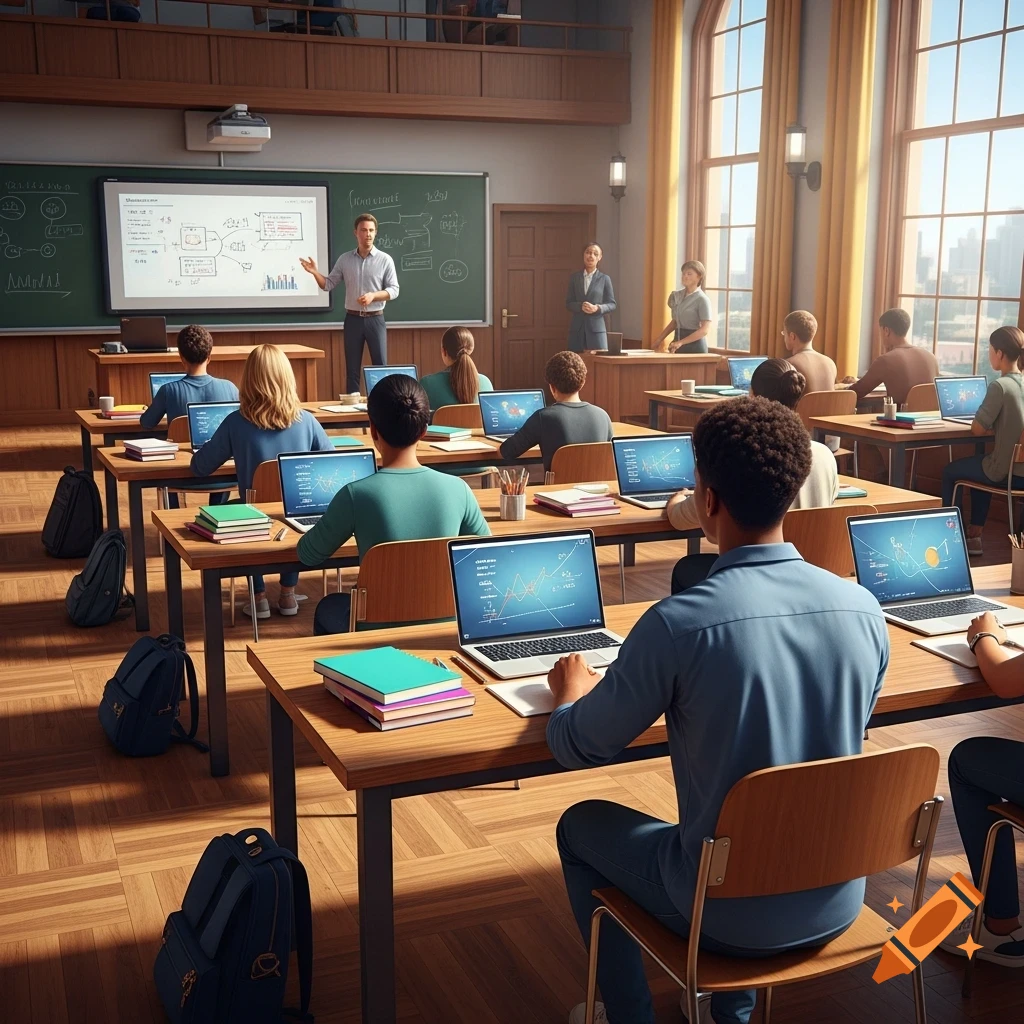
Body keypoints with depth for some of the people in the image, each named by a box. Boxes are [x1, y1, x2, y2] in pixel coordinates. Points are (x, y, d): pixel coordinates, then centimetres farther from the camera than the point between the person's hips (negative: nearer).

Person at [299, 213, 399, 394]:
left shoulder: (385, 259, -2)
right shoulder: (344, 259, 5)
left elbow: (394, 290, -4)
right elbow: (328, 285, 8)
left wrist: (373, 295, -19)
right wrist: (315, 272, -10)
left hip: (375, 319, -2)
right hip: (353, 319, 2)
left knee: (380, 366, -1)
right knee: (352, 368, 4)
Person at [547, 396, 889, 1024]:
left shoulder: (677, 624, -25)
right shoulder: (864, 610, -11)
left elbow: (578, 751, -10)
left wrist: (571, 693, 13)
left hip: (728, 915, -4)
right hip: (837, 904, 5)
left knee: (581, 827, 22)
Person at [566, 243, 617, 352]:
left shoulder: (604, 279, 3)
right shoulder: (575, 277, 8)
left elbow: (612, 304, 4)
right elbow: (568, 303, 7)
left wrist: (597, 308, -15)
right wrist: (580, 306, -14)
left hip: (596, 327, -2)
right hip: (577, 328, 2)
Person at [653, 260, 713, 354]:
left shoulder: (702, 299, -11)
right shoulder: (677, 295, 8)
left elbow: (705, 329, -18)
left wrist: (681, 342, -25)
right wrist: (660, 339, 11)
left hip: (695, 345, -6)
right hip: (678, 344, 6)